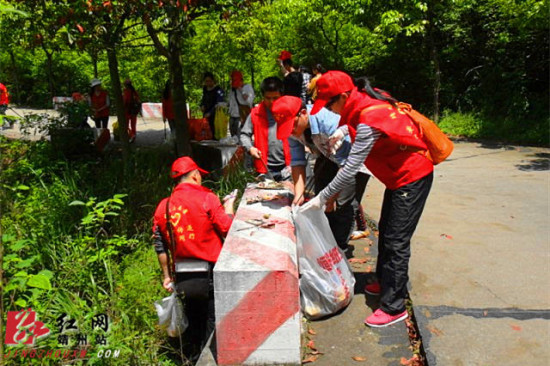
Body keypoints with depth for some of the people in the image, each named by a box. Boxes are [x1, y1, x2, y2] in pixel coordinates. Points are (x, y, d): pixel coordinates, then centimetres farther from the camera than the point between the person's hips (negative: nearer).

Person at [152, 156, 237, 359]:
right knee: (212, 322, 8)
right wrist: (228, 207, 7)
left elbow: (160, 246, 8)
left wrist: (166, 276, 17)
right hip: (209, 275, -5)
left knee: (192, 320, 21)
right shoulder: (206, 198, -10)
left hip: (182, 278, 5)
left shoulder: (163, 206, 5)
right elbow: (228, 230, -10)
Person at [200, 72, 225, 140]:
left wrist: (210, 113, -25)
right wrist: (202, 105, 9)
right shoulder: (205, 89, 13)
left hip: (215, 114, -6)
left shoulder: (218, 90, -10)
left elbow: (219, 104, -17)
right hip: (206, 114, 6)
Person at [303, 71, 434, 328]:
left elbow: (351, 168, -30)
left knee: (396, 242, -6)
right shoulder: (362, 102, -2)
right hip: (399, 176, 10)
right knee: (386, 232, 19)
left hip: (412, 178, -10)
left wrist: (322, 197, -23)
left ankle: (394, 307, 5)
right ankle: (385, 283, 37)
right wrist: (344, 130, 6)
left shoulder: (369, 120, -30)